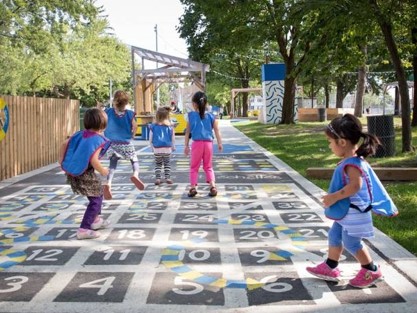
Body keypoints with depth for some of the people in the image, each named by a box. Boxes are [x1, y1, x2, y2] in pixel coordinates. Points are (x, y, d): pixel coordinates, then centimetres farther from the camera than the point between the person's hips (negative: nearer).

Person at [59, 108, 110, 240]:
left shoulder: (80, 134, 4)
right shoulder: (98, 140, -17)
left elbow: (64, 144, 2)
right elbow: (93, 160, -26)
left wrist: (61, 160, 14)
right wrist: (102, 171, -9)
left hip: (71, 172, 8)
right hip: (85, 174, -8)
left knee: (97, 193, 28)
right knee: (96, 200, 6)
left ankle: (95, 219, 44)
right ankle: (84, 229, 0)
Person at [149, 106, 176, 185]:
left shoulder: (153, 126, -4)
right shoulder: (170, 127, -4)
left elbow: (150, 139, 1)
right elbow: (173, 138, 4)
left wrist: (152, 148, 13)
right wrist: (173, 147, 18)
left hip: (157, 149, 0)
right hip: (167, 149, 0)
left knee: (158, 164, 12)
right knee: (167, 164, 11)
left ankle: (157, 178, 6)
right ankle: (168, 178, 6)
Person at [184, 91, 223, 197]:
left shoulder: (191, 115, 0)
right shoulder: (211, 116, 3)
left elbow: (187, 132, 3)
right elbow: (217, 131, 4)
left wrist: (186, 146, 9)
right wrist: (220, 143, 13)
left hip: (197, 143, -2)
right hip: (208, 143, 2)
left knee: (194, 167, 10)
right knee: (208, 167, 15)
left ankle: (193, 187, 2)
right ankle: (213, 186, 1)